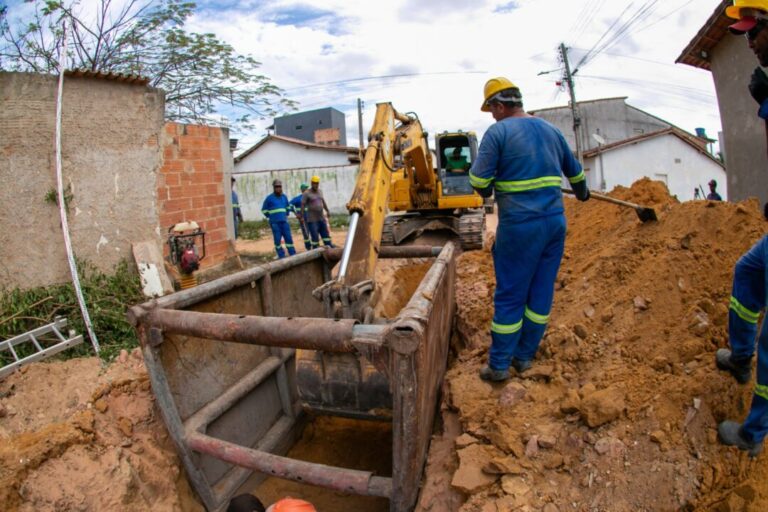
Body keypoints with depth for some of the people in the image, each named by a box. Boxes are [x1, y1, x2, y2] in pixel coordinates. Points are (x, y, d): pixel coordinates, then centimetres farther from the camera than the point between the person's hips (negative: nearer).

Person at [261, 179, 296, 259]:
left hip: (284, 221, 4)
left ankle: (293, 255, 9)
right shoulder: (269, 198, -2)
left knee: (289, 238, 2)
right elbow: (264, 210, 8)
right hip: (275, 223, -4)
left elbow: (288, 206, 29)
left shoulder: (284, 196, 10)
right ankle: (282, 257, 6)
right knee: (277, 239, -2)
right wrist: (271, 217, 6)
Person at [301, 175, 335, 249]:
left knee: (326, 234, 12)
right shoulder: (306, 194, -9)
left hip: (321, 219, 7)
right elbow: (302, 205, -11)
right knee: (315, 237, -5)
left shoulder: (319, 191, 11)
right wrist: (302, 217, -15)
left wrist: (328, 211, 22)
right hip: (312, 220, -7)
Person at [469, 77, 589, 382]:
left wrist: (487, 191, 9)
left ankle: (499, 365, 12)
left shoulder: (498, 132, -7)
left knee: (510, 295, 2)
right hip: (555, 221, 6)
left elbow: (479, 181, -14)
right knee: (541, 292, 11)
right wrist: (582, 193, 46)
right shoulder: (550, 130, 13)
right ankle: (524, 357, 23)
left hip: (520, 226, -6)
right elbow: (575, 171, 26)